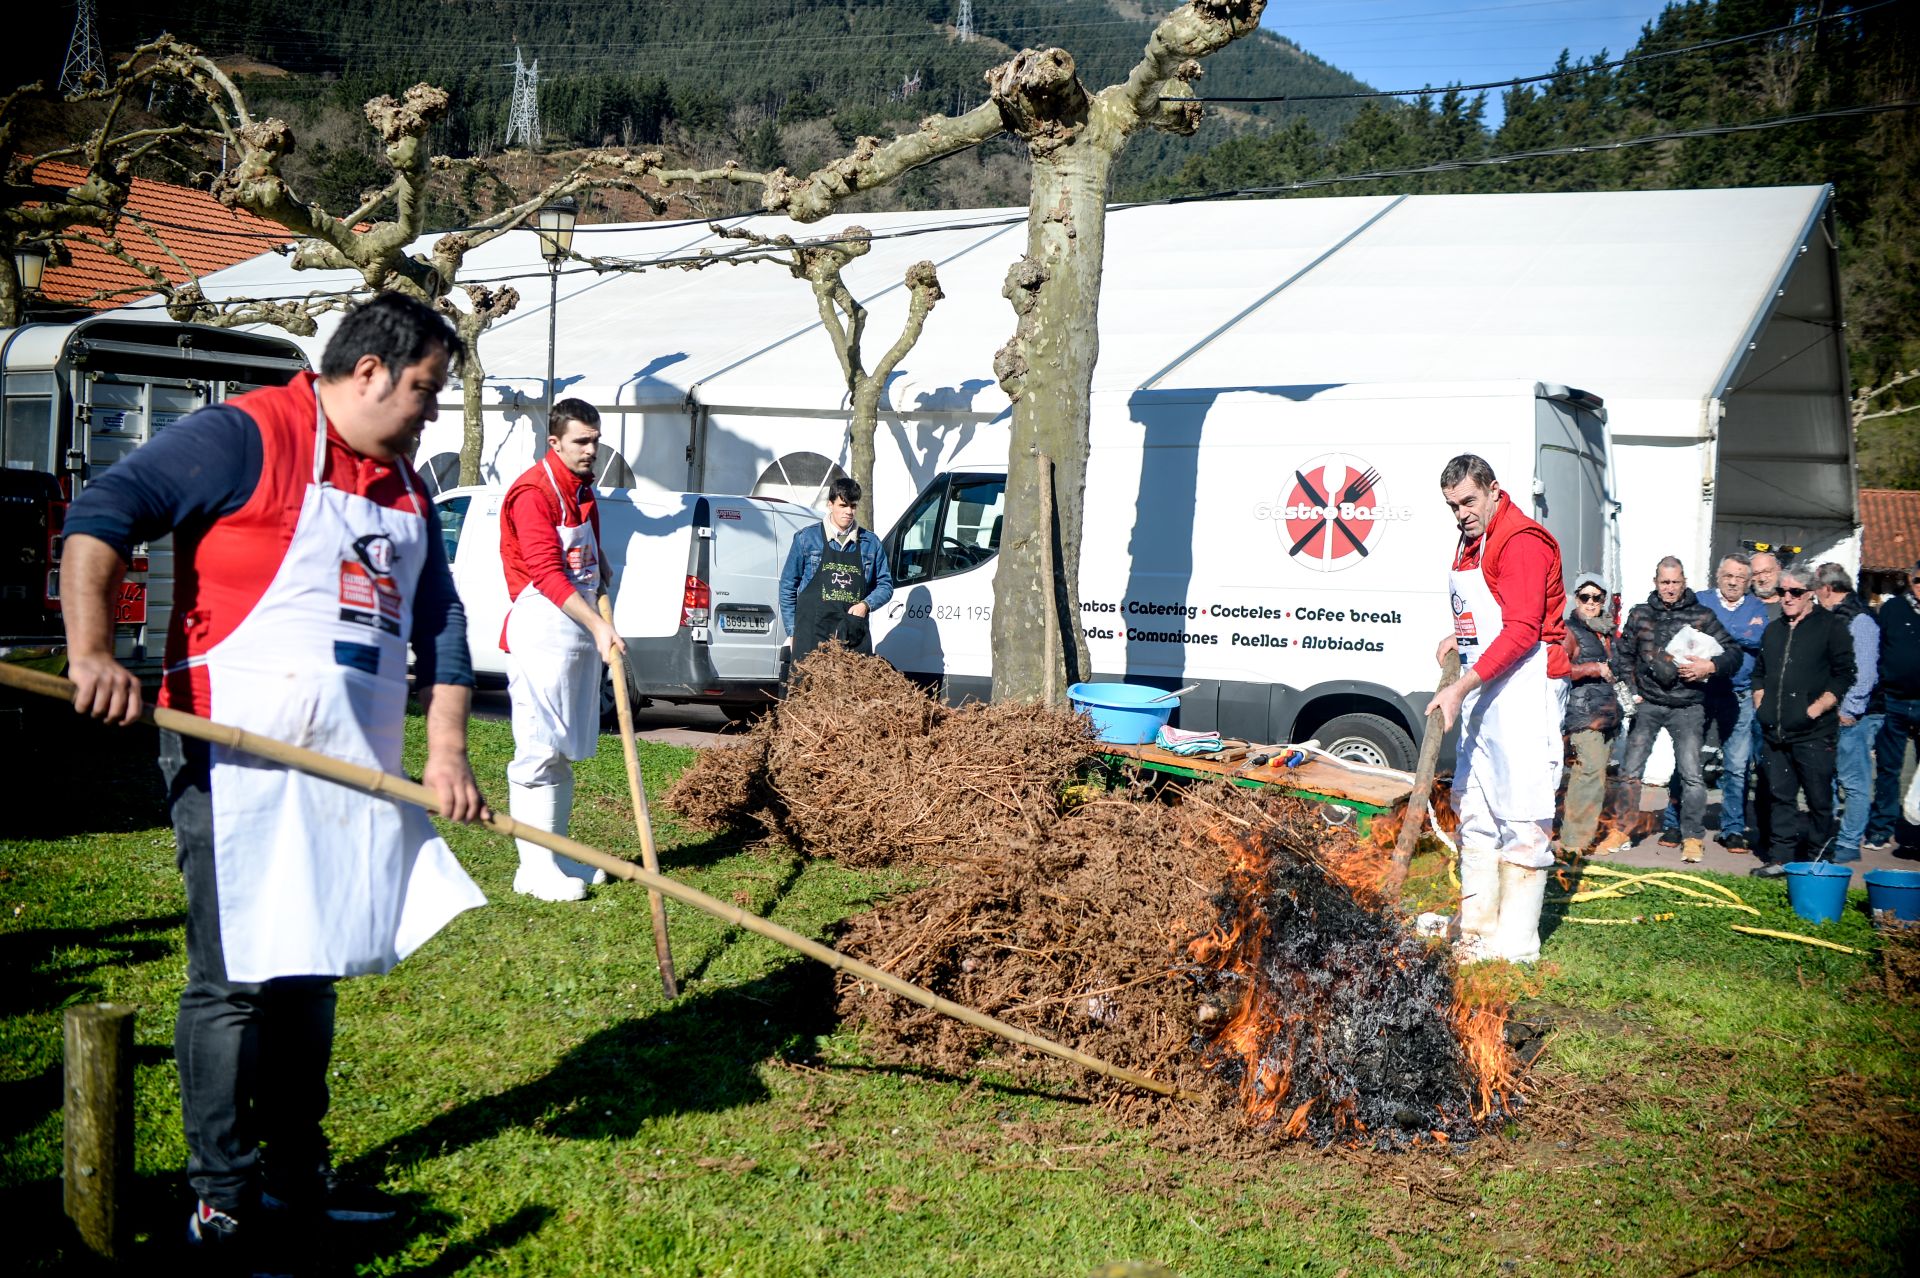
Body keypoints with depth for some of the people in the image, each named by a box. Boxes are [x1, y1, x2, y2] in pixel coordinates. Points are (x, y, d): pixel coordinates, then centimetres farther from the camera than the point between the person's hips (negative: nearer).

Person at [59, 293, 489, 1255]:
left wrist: (446, 751, 8)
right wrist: (91, 650, -26)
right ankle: (223, 1203, 5)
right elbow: (101, 512, -15)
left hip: (352, 771, 8)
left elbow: (440, 623, 18)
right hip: (242, 761, -8)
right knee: (234, 978, -5)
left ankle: (297, 1178, 27)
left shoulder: (403, 486, 17)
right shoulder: (248, 436, -7)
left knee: (310, 971, 15)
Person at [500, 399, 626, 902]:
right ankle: (535, 869, -6)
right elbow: (546, 573, -20)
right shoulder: (533, 492, -12)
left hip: (583, 627, 9)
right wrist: (599, 626, -26)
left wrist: (600, 624, 10)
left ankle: (557, 856, 20)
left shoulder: (584, 490, 16)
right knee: (539, 752, -8)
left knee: (564, 752, 13)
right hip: (541, 629, -9)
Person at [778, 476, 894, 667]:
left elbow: (885, 585, 17)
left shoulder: (871, 543, 12)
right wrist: (792, 631, 4)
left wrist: (866, 604, -4)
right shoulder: (807, 538, 6)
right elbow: (788, 585, 10)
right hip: (812, 635, -2)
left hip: (855, 637, 2)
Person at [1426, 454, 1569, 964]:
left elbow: (1522, 631, -22)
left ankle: (1516, 949, -6)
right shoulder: (1470, 543, 17)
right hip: (1481, 692, 10)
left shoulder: (1522, 541, -14)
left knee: (1522, 822, -8)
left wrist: (1461, 688, -26)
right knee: (1475, 817, 11)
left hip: (1525, 689, -10)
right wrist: (1459, 637, 11)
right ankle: (1477, 936, 18)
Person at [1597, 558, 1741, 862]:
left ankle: (1693, 837, 3)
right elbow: (1623, 655, 17)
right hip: (1647, 703, 3)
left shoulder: (1702, 616, 1)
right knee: (1630, 770, 5)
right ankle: (1623, 831, 17)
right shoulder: (1640, 614, 8)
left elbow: (1733, 652, 1)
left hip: (1687, 705, -3)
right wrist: (1630, 691, 8)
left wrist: (1710, 666, -18)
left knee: (1690, 774, -7)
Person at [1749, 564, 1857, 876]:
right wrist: (1760, 705, 12)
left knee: (1819, 799, -1)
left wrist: (1815, 709, -14)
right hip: (1776, 731, 6)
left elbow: (1844, 677, -6)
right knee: (1780, 795, 7)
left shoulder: (1831, 627, -1)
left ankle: (1818, 861, 8)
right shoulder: (1773, 630, 18)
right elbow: (1759, 672, 27)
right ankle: (1781, 858, 12)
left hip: (1814, 732, -6)